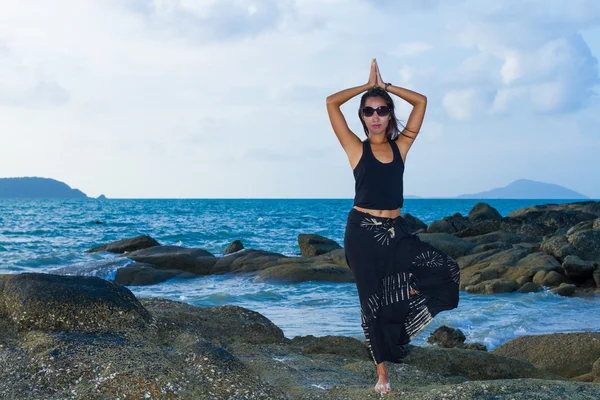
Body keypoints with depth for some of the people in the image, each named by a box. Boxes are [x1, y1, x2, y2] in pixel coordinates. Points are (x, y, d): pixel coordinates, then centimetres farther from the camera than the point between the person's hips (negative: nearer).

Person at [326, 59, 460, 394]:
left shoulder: (401, 146, 4)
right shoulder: (356, 149, -3)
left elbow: (421, 101, 5)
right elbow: (332, 102, -10)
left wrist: (385, 86, 7)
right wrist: (368, 86, 2)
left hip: (397, 230, 3)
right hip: (363, 232, -3)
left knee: (448, 271, -10)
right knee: (372, 301, 4)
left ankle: (404, 298, 13)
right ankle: (382, 373, 17)